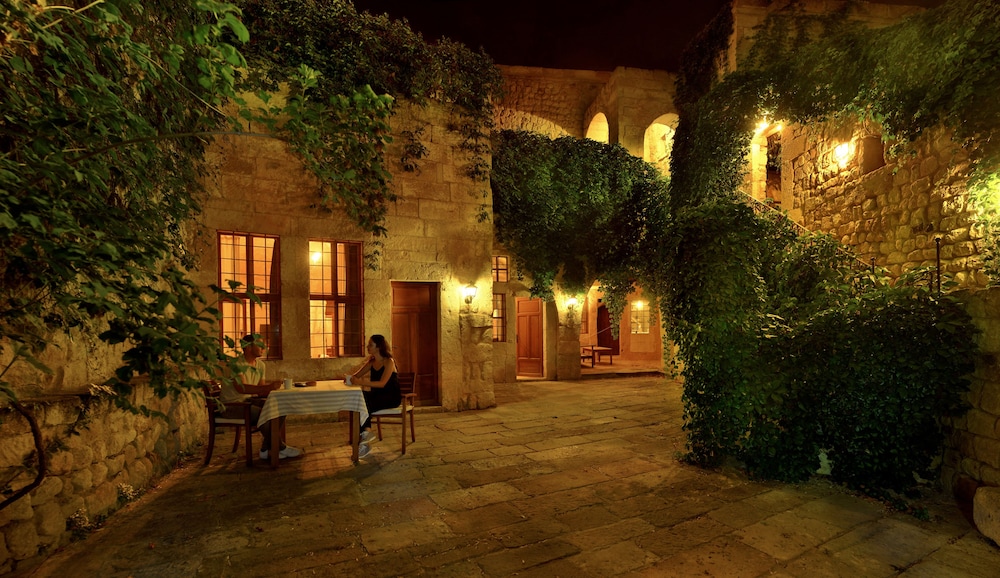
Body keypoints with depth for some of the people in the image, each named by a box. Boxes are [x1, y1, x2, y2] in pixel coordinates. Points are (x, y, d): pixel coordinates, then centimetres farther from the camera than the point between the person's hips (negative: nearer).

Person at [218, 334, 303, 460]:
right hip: (230, 405, -8)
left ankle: (266, 450, -6)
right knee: (261, 414, -31)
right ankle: (280, 448, -16)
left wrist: (272, 386, -15)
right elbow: (241, 388, -33)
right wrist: (268, 387, -41)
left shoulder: (261, 365, 6)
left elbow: (260, 389, 7)